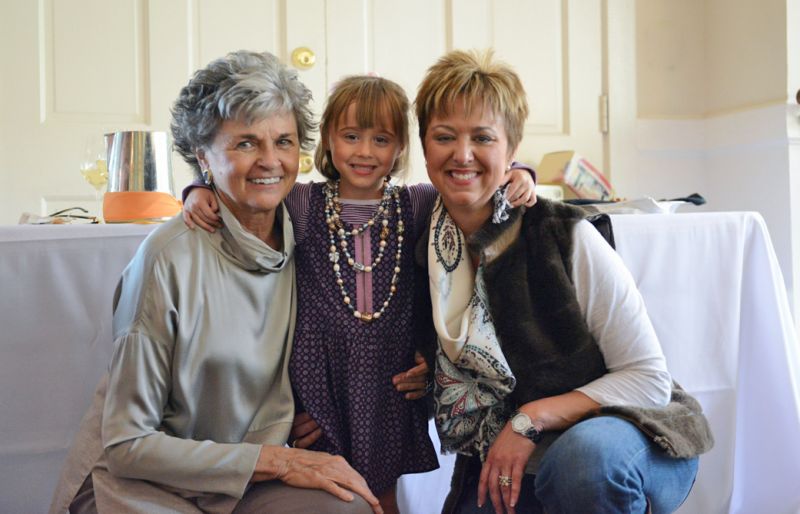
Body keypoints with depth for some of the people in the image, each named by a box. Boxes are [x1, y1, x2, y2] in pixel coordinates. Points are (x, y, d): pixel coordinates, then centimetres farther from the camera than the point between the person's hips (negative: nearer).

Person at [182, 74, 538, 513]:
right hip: (319, 377, -1)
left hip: (388, 384, 2)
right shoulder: (302, 205, 1)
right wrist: (202, 192, -12)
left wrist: (517, 175, -7)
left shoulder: (416, 206, 5)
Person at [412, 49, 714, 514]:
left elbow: (649, 378, -14)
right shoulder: (424, 251, -2)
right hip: (503, 467, 5)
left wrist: (532, 417, -21)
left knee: (585, 451, -36)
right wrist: (425, 379, -4)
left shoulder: (566, 236, -15)